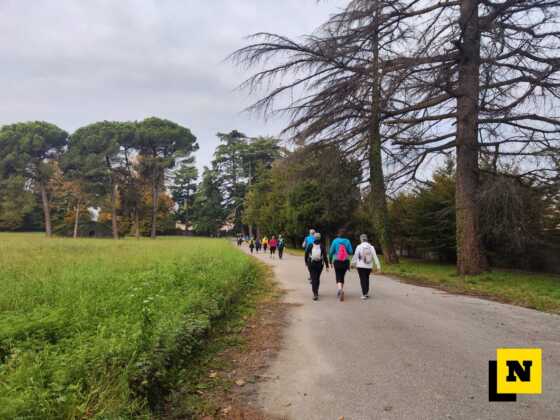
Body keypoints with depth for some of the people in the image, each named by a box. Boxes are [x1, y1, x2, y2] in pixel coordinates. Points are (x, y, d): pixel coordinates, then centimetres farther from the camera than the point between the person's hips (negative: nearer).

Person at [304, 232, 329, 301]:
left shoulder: (310, 246, -5)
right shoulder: (322, 246, -6)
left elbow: (306, 254, 3)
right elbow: (325, 256, -9)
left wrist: (306, 262, 21)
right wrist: (327, 266, -5)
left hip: (311, 264, -1)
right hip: (320, 264, 1)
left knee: (313, 279, -2)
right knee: (317, 278, 20)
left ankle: (315, 294, -15)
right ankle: (316, 291, 35)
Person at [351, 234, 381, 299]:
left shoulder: (359, 247, -7)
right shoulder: (371, 247, -1)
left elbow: (355, 256, -1)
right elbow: (375, 257, -4)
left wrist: (353, 263, 16)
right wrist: (378, 266, -3)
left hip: (361, 266, -3)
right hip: (369, 266, 3)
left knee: (363, 280, 4)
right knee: (367, 278, 21)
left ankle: (364, 294, -1)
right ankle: (367, 292, 19)